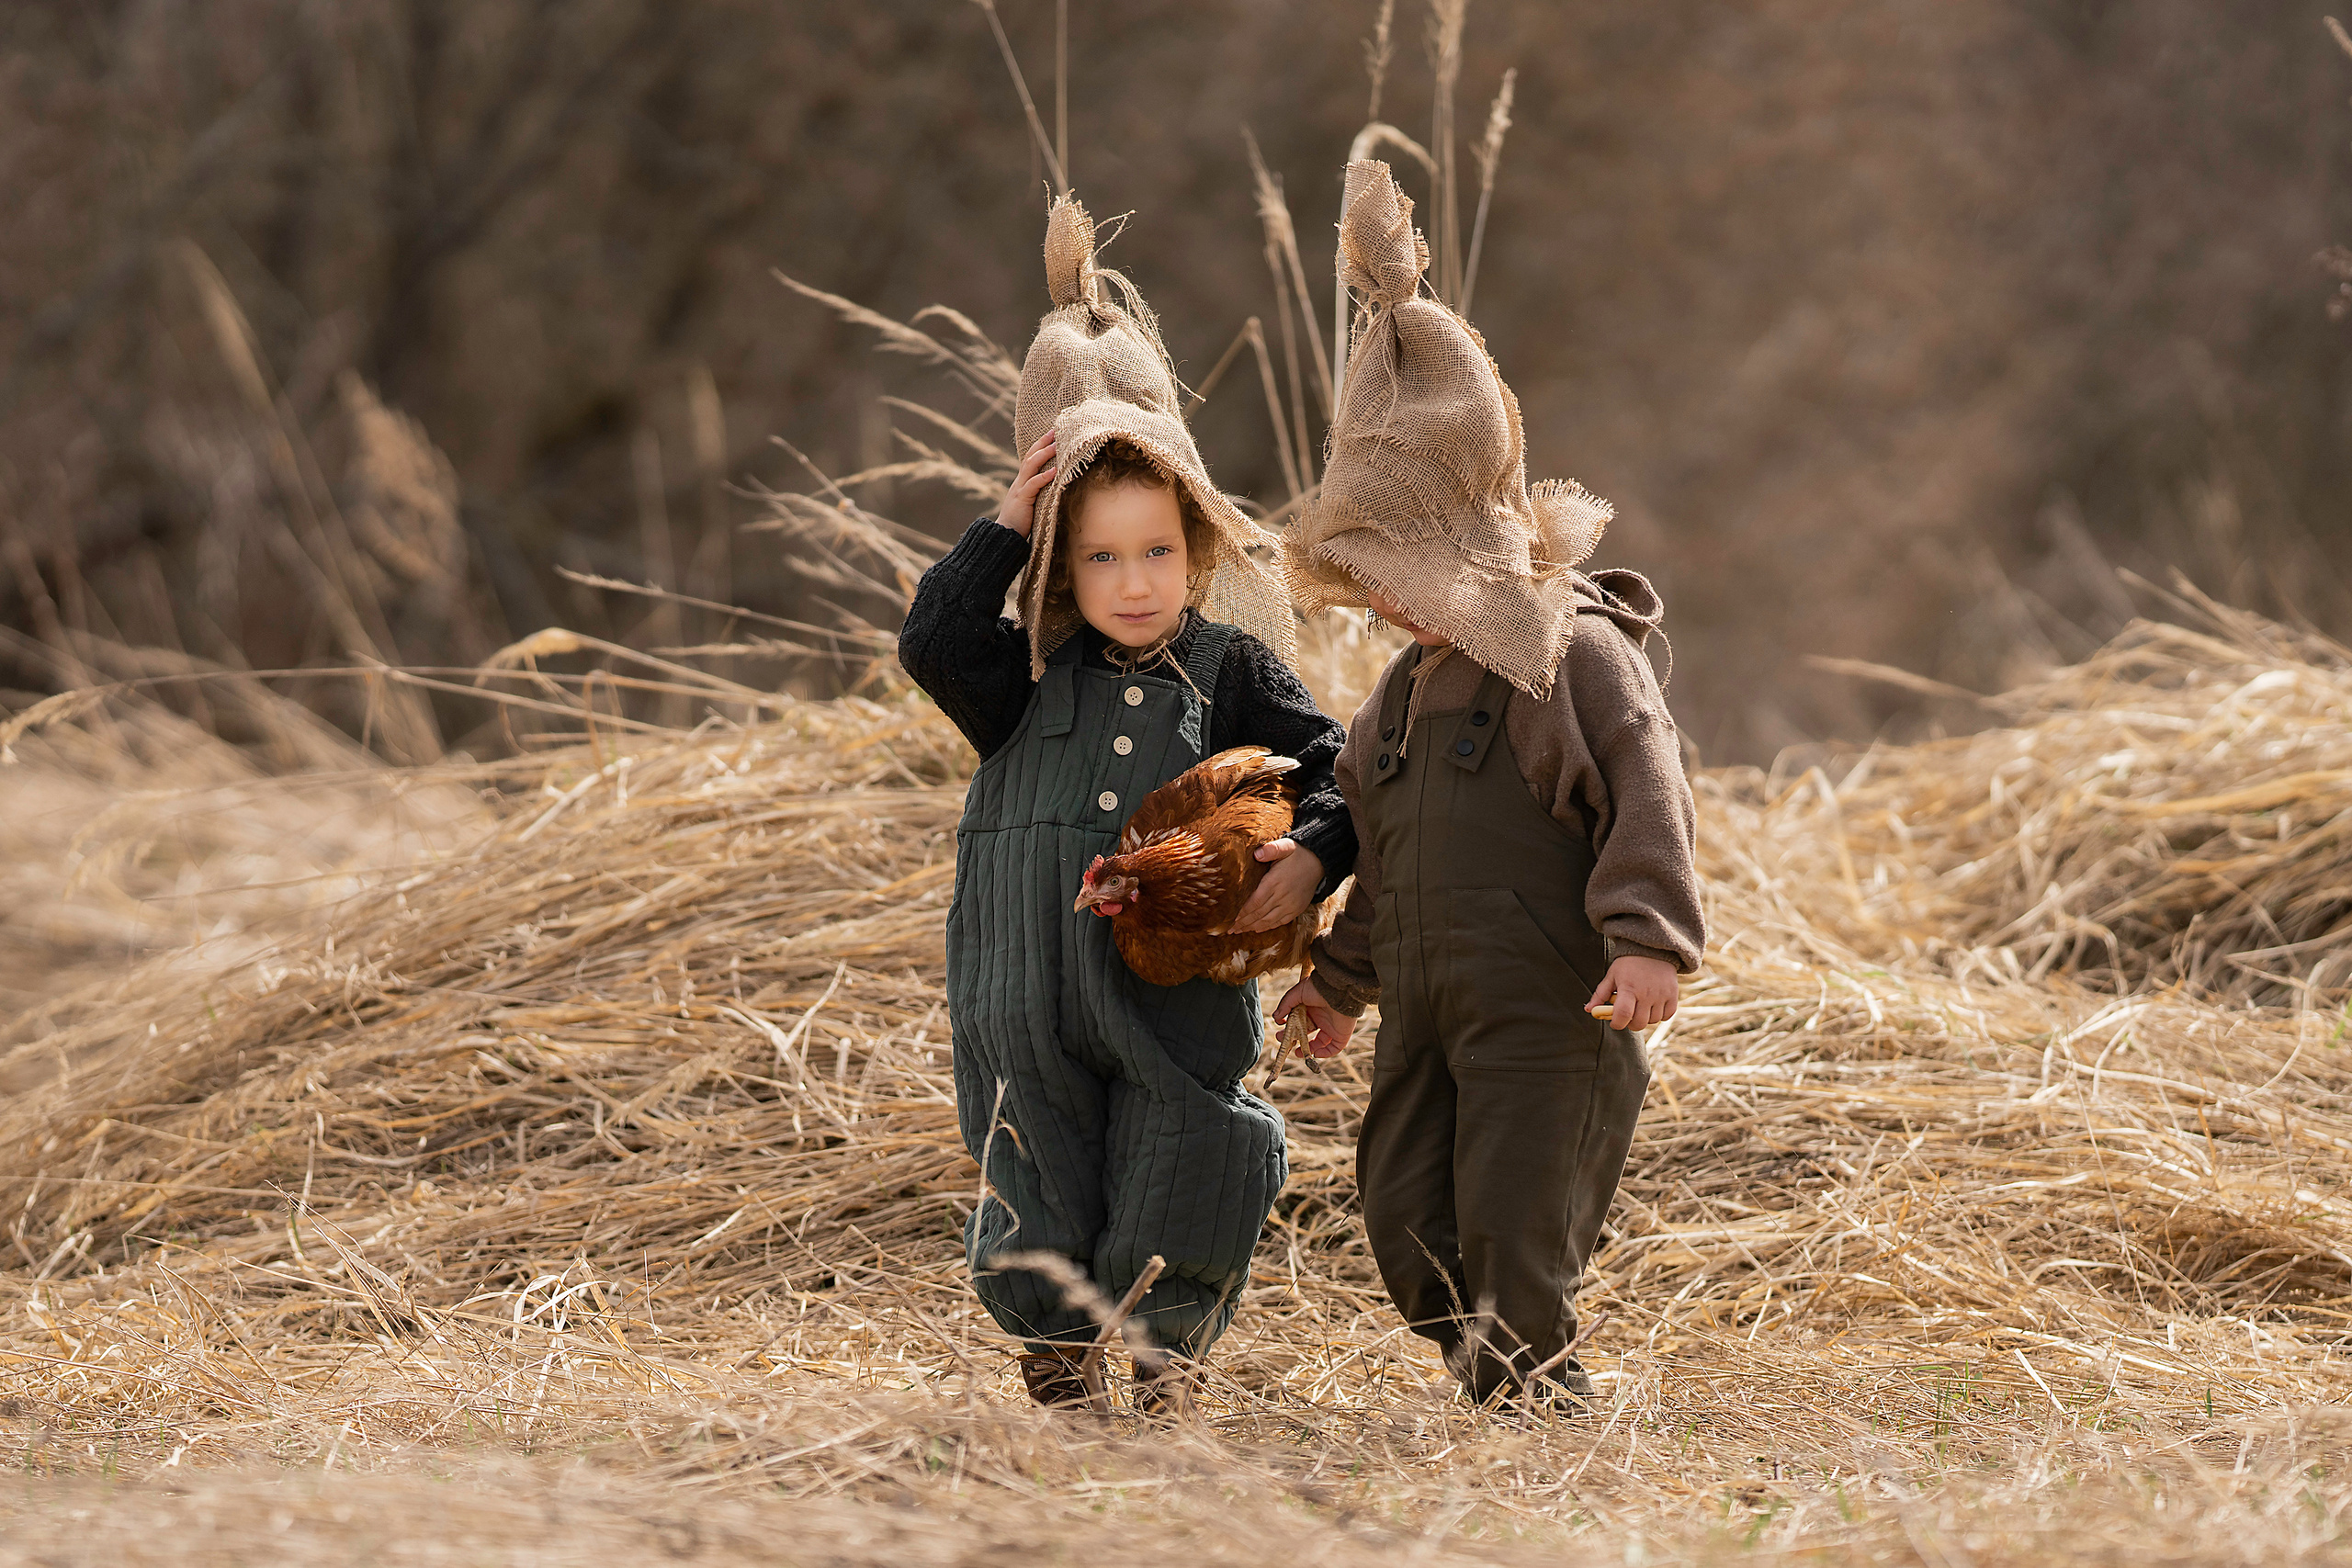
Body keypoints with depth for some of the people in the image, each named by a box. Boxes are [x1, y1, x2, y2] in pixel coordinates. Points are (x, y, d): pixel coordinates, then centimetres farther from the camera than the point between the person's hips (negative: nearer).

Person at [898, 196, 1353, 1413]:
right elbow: (934, 641, -11)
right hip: (1033, 1003, 1)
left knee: (1176, 1177, 3)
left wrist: (1312, 858, -14)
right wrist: (1008, 526, -9)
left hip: (1180, 988, -1)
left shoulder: (1231, 669, 4)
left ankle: (1172, 1360, 18)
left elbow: (1327, 770, 6)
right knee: (1042, 1182, 7)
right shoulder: (1030, 676, 5)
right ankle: (1050, 1360, 21)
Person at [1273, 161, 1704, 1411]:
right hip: (1427, 1011, 8)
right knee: (1411, 1233, 4)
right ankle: (1491, 1401, 15)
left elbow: (1646, 790, -17)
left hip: (1548, 1007, -8)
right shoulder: (1414, 679, 18)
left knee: (1515, 1249, -10)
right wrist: (1345, 974, 33)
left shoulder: (1577, 649, -8)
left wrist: (1648, 936, -28)